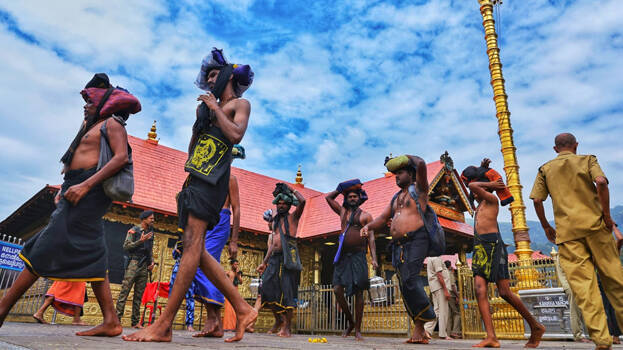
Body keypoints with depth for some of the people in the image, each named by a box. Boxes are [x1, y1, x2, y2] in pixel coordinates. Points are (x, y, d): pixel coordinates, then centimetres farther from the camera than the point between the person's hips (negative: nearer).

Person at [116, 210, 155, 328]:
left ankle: (135, 322, 7)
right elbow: (126, 246, -7)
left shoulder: (150, 232, 18)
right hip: (133, 263, -6)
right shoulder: (134, 230, 0)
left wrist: (152, 261, 10)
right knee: (124, 292, -9)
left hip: (144, 266, 6)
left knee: (139, 295, 5)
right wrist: (140, 241, -15)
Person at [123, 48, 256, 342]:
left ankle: (163, 325, -17)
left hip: (211, 179, -9)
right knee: (194, 250, 2)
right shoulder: (206, 107, 28)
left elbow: (236, 135, -13)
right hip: (194, 178, 9)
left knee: (193, 245, -15)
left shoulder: (240, 104, 8)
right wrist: (200, 115, 23)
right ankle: (242, 309, 6)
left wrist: (214, 108, -4)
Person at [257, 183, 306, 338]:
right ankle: (278, 319, 15)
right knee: (268, 287, -3)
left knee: (287, 290, -7)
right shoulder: (275, 221, 24)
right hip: (274, 257, 6)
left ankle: (287, 327, -2)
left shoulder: (293, 217, 7)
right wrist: (264, 262, 19)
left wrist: (292, 190, 3)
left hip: (288, 257, -6)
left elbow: (302, 201, -12)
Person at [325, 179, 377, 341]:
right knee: (337, 289, -5)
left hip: (358, 256, -3)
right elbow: (328, 197, 23)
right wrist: (341, 189, 20)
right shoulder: (342, 212, 18)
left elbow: (371, 238, 0)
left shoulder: (365, 216, 6)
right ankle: (350, 322, 14)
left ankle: (358, 330, 5)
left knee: (358, 292, -4)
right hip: (342, 256, 4)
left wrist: (374, 258, -10)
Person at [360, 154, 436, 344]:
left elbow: (421, 165, -11)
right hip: (398, 246, 8)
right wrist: (368, 226, 1)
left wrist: (405, 158, 8)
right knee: (405, 285, 3)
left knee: (410, 279, -22)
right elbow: (383, 218, 21)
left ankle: (420, 325, -12)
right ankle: (420, 332, 9)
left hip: (416, 240, -7)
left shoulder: (418, 189, 6)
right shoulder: (396, 198, 26)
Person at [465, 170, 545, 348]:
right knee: (480, 290, -12)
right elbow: (471, 188, 46)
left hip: (492, 243, -8)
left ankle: (536, 327, 8)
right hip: (479, 247, 8)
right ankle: (491, 337, -19)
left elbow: (472, 185, -3)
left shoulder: (492, 199, 6)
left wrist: (489, 185, 10)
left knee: (504, 292, -11)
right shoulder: (479, 206, 28)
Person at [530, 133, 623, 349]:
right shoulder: (587, 160, 10)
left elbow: (537, 200, 4)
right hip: (594, 224, 0)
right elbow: (601, 182, -9)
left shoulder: (545, 169, 12)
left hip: (566, 231, 0)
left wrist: (546, 227, 15)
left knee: (582, 284, -3)